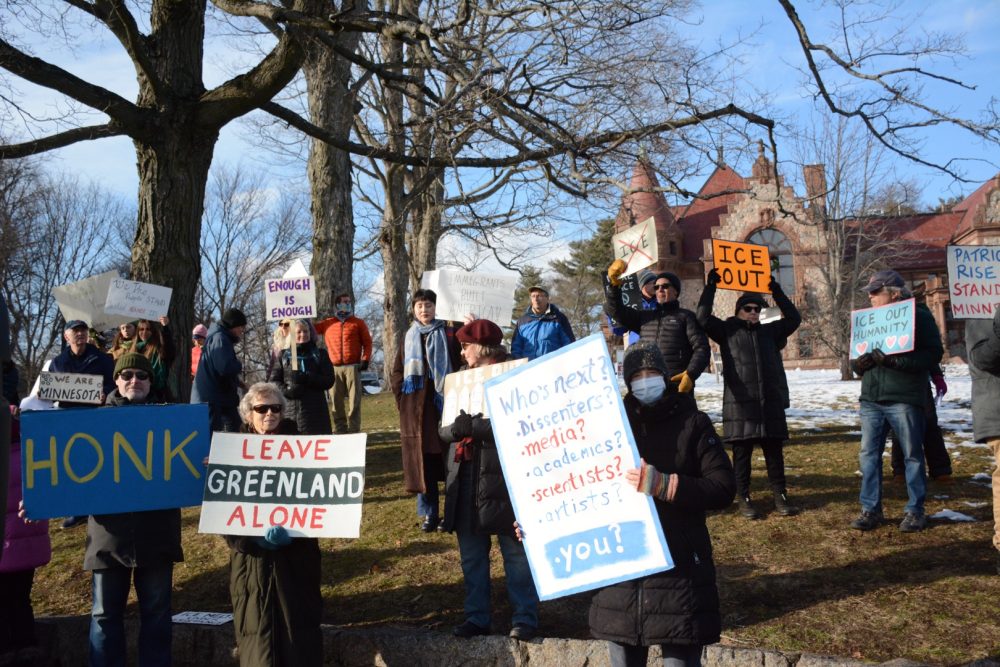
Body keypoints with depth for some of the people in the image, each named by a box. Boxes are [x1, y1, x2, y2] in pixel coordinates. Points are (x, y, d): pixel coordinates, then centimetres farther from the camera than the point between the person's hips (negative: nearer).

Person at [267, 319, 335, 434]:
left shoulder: (320, 355, 12)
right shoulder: (284, 355, 14)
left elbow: (329, 381, 2)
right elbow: (272, 381, 9)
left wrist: (306, 379, -13)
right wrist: (287, 390, -11)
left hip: (315, 411, 0)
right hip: (290, 409, 0)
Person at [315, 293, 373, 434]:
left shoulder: (358, 322, 10)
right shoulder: (327, 323, 13)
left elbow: (367, 342, 7)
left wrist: (365, 359, -3)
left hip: (352, 367, -2)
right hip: (334, 368, 2)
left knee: (354, 401, -5)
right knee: (337, 402, 2)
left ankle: (354, 432, -3)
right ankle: (339, 431, 6)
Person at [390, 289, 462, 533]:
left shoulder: (448, 335, 3)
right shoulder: (409, 338, 13)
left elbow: (458, 368, 0)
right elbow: (396, 373, 15)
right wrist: (402, 398, 3)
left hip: (442, 405, -3)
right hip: (415, 410, 3)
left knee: (447, 460, -2)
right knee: (421, 462, 3)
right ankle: (429, 514, 12)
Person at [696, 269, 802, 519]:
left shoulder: (769, 331, 18)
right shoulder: (727, 331, 7)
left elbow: (793, 318, 17)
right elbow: (703, 318, -4)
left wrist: (777, 291, 14)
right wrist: (710, 287, -5)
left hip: (771, 404, 3)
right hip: (740, 404, -3)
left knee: (774, 452, 7)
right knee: (741, 453, 1)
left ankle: (780, 496, 13)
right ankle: (743, 499, 9)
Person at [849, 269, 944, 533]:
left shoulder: (918, 316, -3)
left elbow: (933, 353, -13)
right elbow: (856, 354, 19)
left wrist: (893, 360, -22)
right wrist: (858, 363, -6)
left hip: (904, 399, -6)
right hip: (871, 399, 6)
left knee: (912, 455, 4)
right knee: (868, 454, 5)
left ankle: (915, 511, 15)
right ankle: (871, 509, 13)